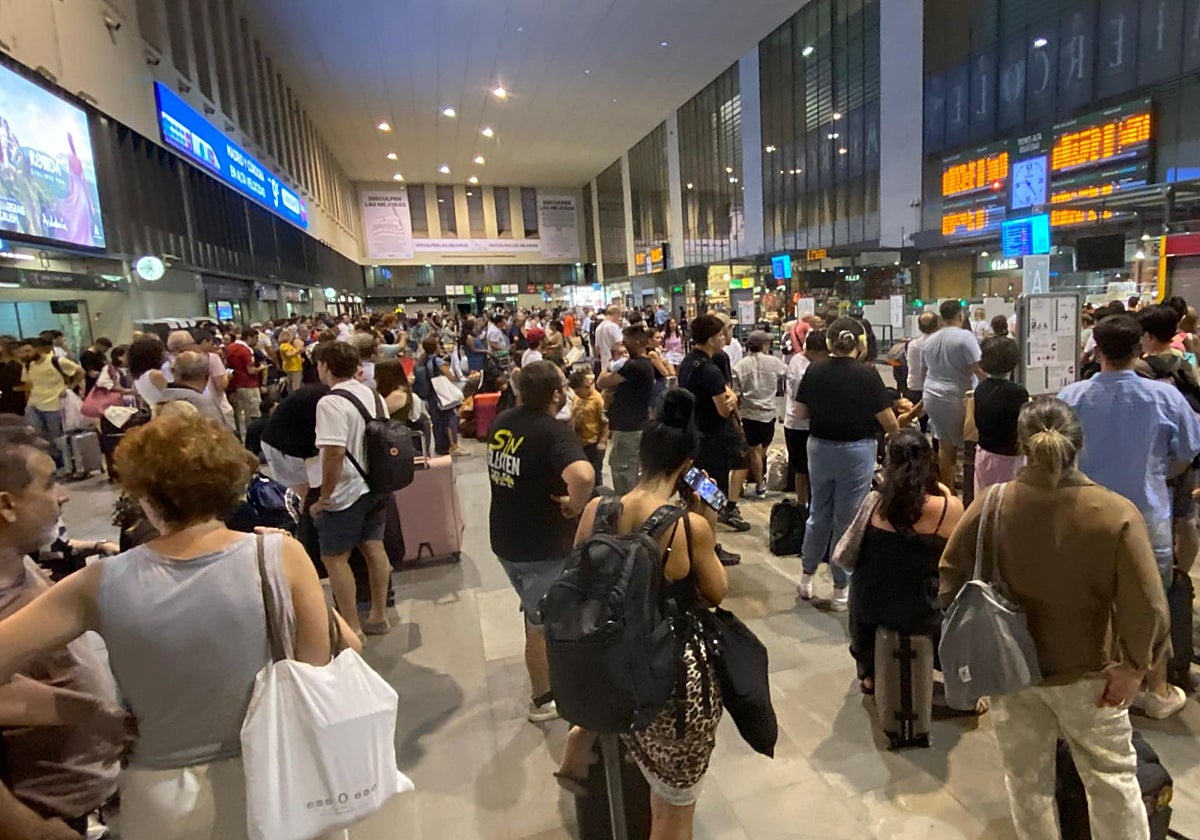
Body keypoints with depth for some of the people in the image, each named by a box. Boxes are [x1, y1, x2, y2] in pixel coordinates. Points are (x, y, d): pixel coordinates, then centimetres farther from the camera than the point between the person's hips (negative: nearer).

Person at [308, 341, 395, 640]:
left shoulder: (331, 403, -20)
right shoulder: (373, 395, 5)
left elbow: (334, 453, -26)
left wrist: (323, 497, -17)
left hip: (345, 492, -8)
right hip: (376, 486, 8)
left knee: (334, 558, 6)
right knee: (374, 548, 15)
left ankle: (352, 629, 12)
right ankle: (378, 617, 28)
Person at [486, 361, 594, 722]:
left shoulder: (502, 422, -1)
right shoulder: (554, 432, -26)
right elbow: (583, 476, -45)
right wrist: (576, 503, -25)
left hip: (505, 539, 8)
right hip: (542, 547, -7)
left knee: (537, 614, 29)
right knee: (543, 625, 13)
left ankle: (546, 674, 50)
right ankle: (543, 700, 32)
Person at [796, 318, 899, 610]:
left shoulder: (814, 371, -5)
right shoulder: (867, 374, -13)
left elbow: (801, 413, 1)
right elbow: (888, 421, -10)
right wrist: (897, 436, 10)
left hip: (819, 448, 3)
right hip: (856, 451, -3)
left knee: (818, 512, 19)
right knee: (847, 519, 8)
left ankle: (807, 578, 29)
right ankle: (841, 590, 19)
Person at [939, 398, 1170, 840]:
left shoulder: (990, 504, -17)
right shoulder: (1116, 514, -21)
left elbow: (951, 579, -10)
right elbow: (1147, 608, -19)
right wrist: (1133, 667, -3)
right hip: (1085, 673, -1)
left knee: (1027, 780, 21)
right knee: (1112, 778, 23)